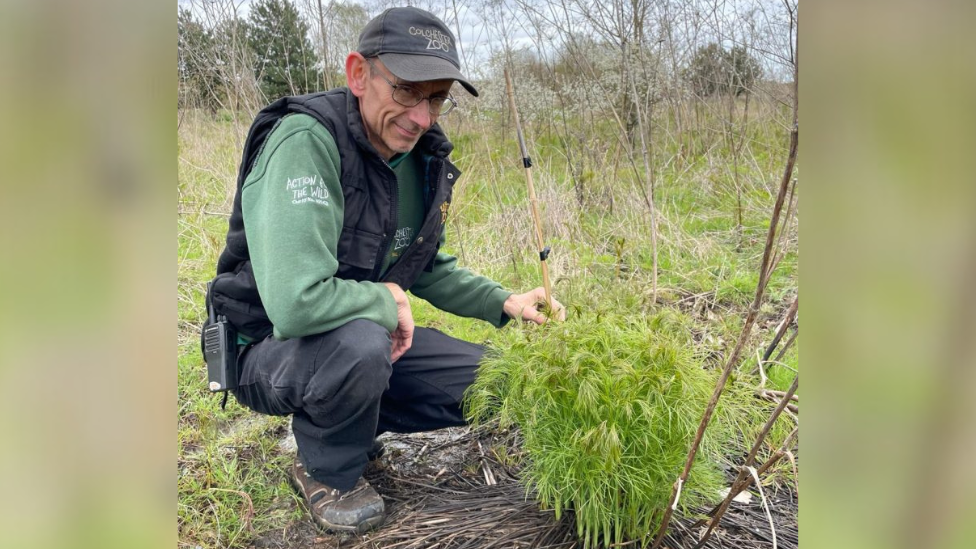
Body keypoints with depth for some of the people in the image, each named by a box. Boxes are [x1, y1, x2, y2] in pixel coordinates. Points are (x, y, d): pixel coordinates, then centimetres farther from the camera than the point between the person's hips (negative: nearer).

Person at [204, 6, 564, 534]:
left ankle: (349, 421, 15)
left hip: (374, 337, 7)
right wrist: (388, 302, -22)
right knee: (359, 345, -39)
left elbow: (430, 268, 12)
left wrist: (504, 303, 0)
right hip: (271, 349, -7)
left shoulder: (424, 159, -3)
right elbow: (294, 303, -39)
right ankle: (326, 471, -5)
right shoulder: (305, 140, -28)